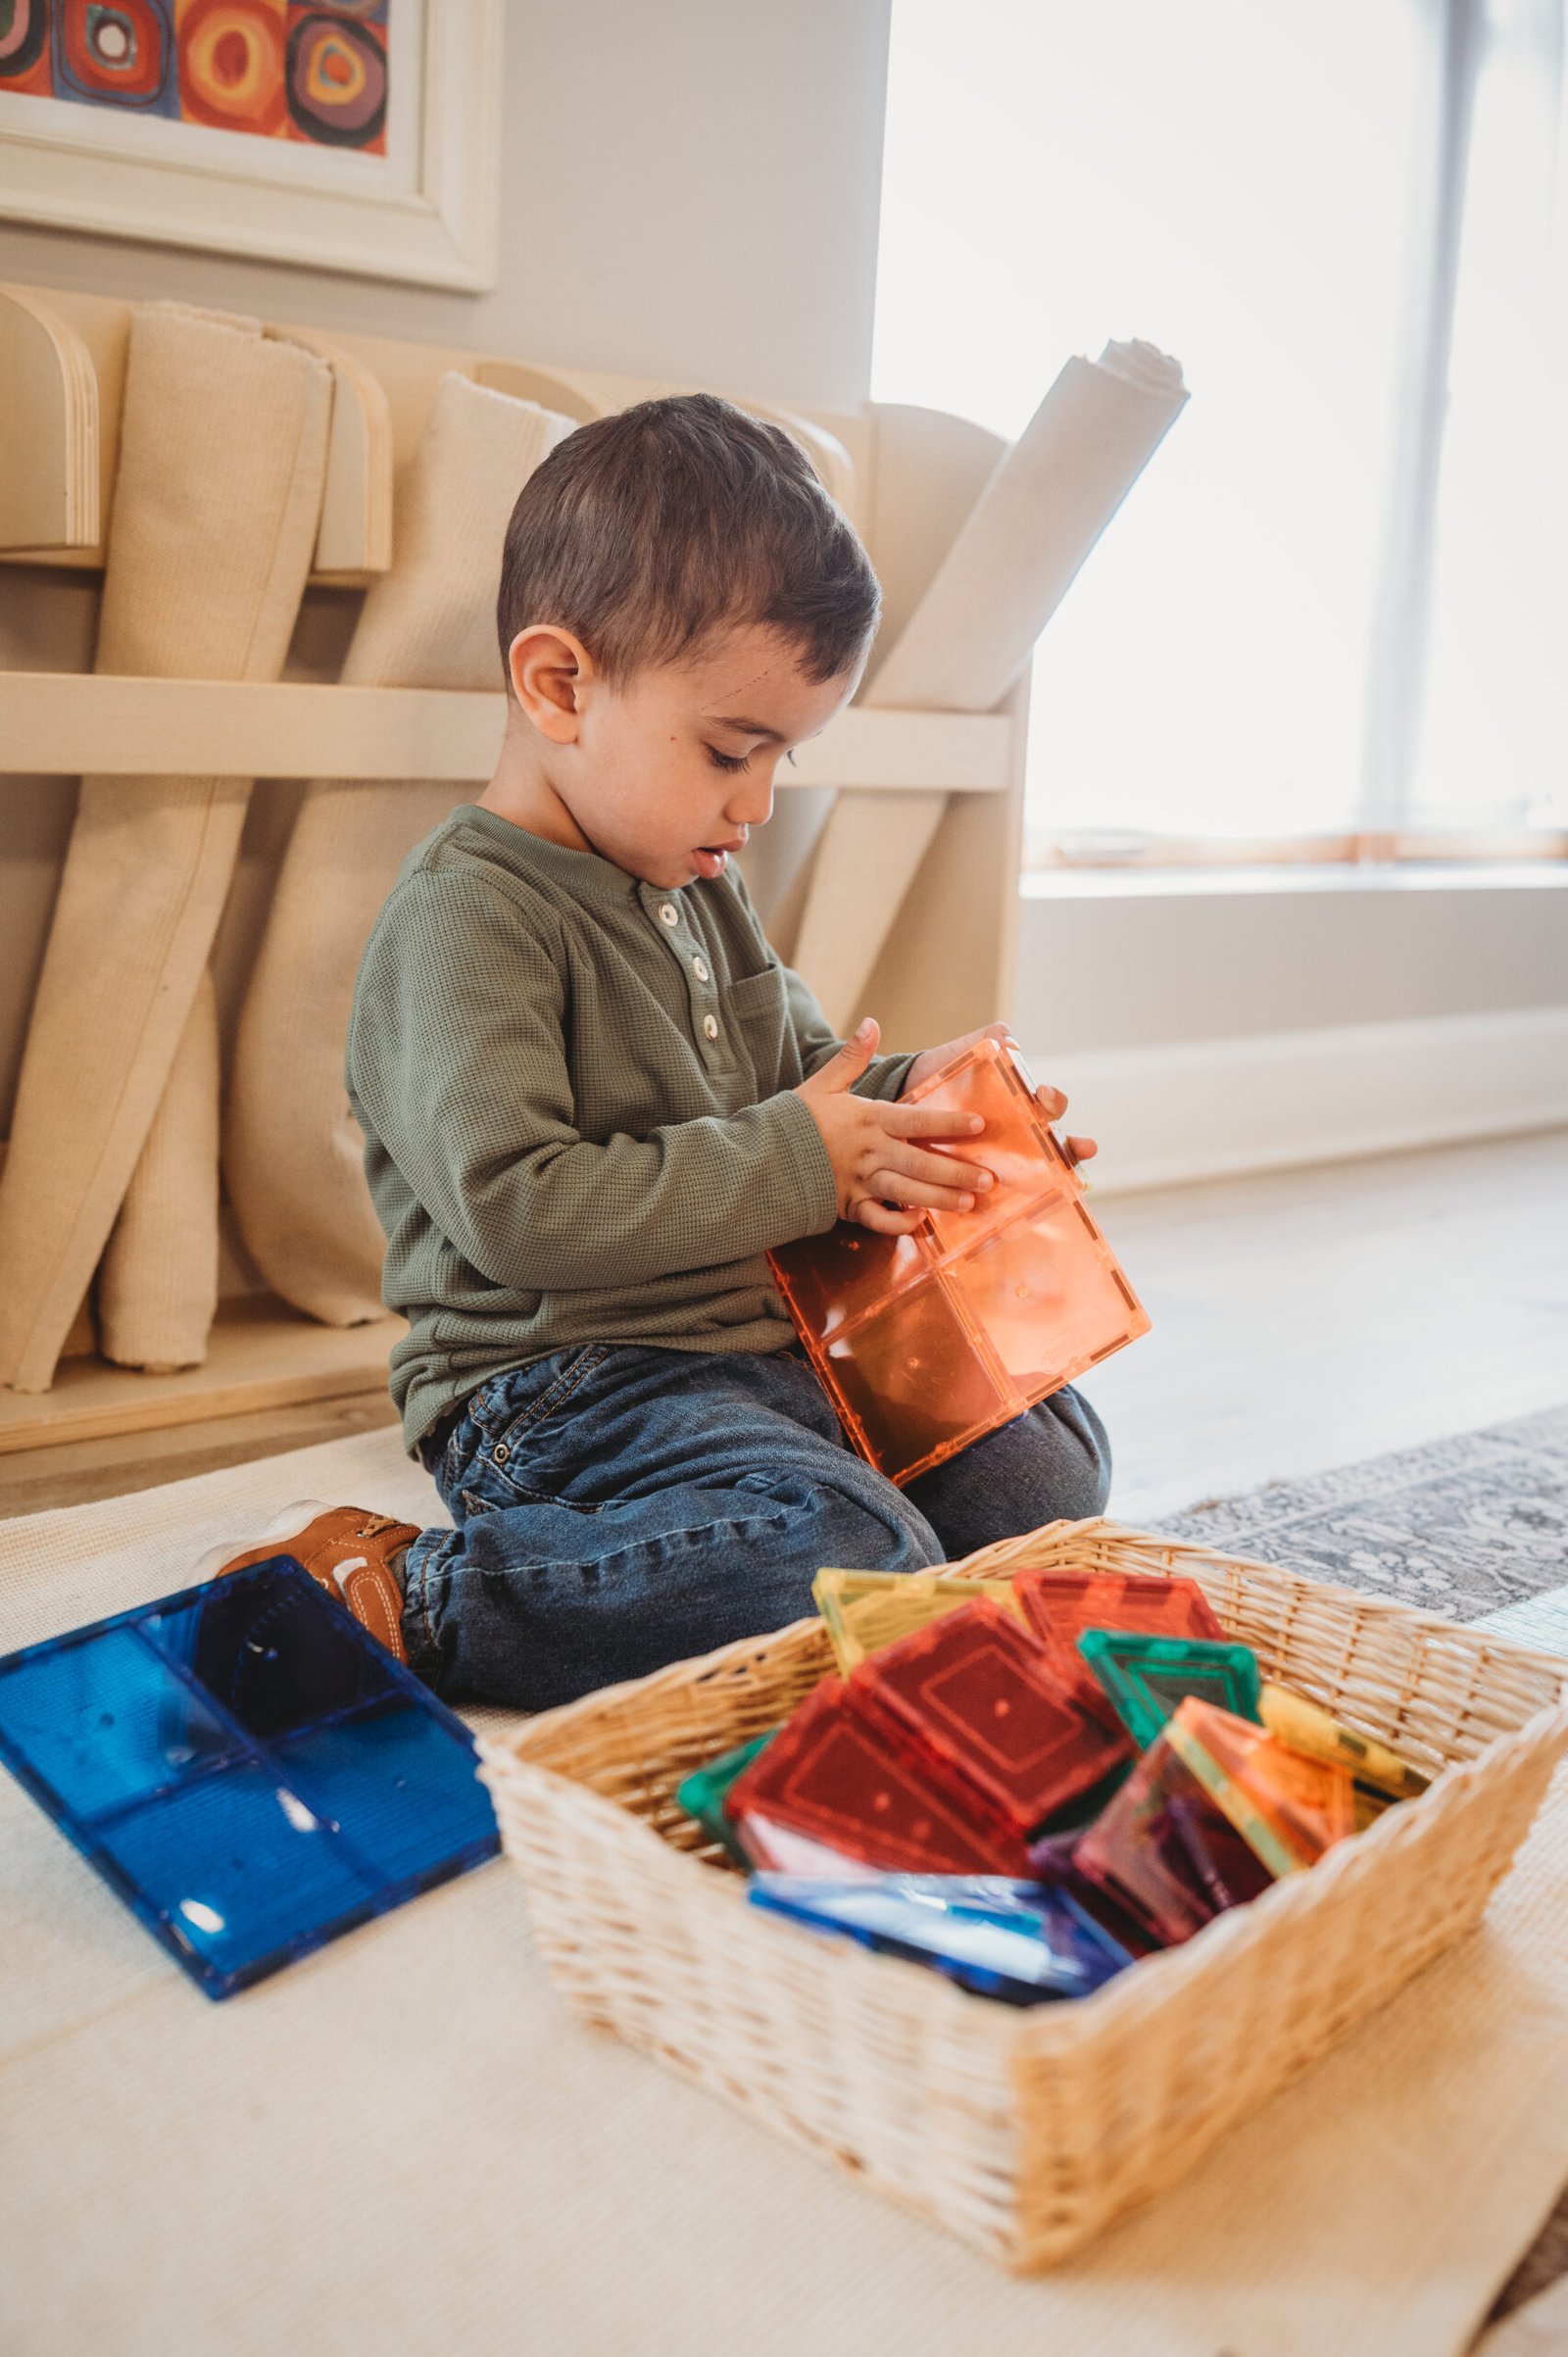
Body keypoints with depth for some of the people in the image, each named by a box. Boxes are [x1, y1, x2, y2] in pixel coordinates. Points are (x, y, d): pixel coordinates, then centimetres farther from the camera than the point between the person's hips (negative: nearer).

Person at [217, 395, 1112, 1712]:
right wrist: (794, 1161, -19)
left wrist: (904, 1097, 5)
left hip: (772, 1342, 10)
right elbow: (515, 1206, -25)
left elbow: (797, 1061, 28)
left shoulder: (697, 888, 14)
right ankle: (407, 1600, -17)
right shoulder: (465, 920, -15)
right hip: (558, 1388, -10)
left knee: (1051, 1463, 11)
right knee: (856, 1564, -31)